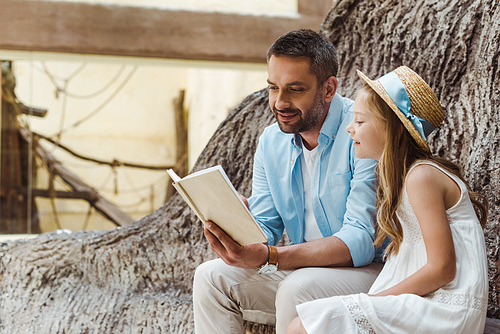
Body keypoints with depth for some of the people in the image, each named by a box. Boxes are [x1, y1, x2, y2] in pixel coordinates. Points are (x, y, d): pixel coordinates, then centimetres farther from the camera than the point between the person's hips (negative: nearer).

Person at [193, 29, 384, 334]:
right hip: (301, 269, 7)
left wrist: (270, 258, -34)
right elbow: (264, 227, 8)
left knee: (297, 289, -33)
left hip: (369, 269, -6)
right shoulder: (271, 141, 5)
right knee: (211, 275, -10)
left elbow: (362, 240, -25)